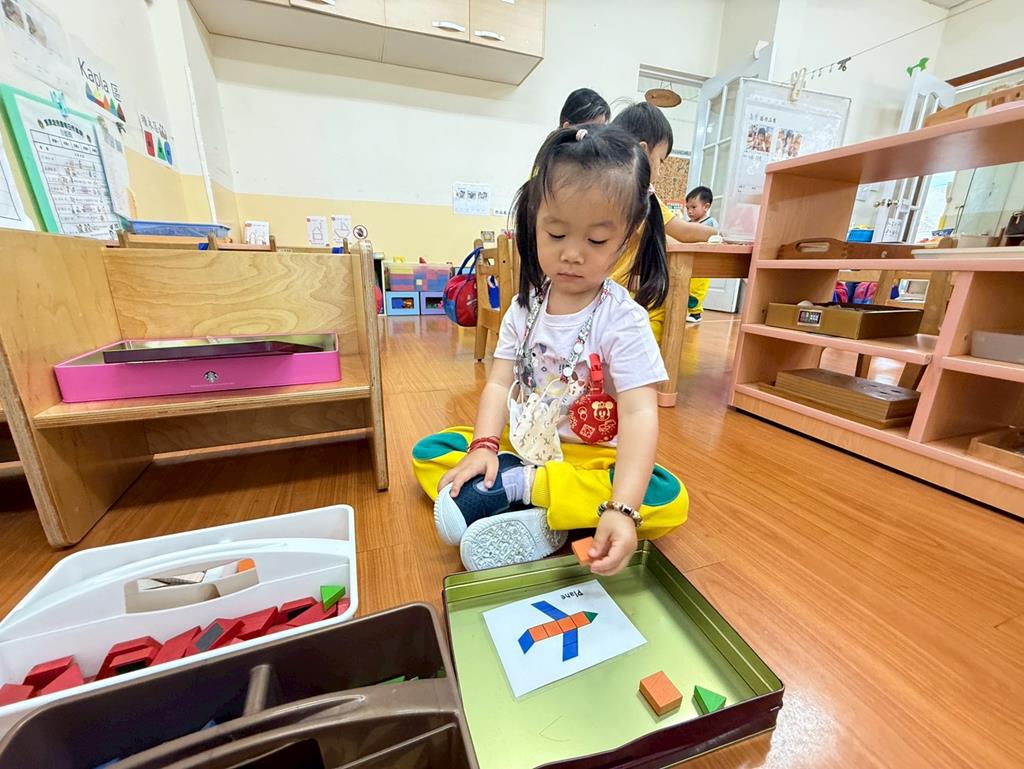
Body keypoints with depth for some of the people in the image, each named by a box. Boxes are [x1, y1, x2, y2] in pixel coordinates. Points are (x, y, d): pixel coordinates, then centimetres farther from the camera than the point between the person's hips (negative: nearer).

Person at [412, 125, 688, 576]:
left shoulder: (623, 319, -17)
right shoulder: (526, 306, -1)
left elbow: (639, 413, -25)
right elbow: (500, 384, -5)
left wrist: (621, 508, -37)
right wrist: (484, 446, -22)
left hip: (592, 456, -3)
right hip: (523, 445, 4)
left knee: (668, 500, -29)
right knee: (428, 451, -4)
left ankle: (511, 487, -22)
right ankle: (543, 519, -21)